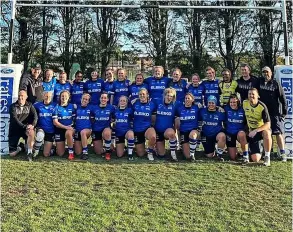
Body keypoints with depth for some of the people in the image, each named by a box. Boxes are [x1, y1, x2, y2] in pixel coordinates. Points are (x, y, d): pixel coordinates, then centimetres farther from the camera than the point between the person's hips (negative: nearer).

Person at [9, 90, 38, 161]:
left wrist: (32, 125, -26)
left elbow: (35, 116, -6)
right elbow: (15, 119, -15)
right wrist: (24, 126, -27)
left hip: (26, 128, 1)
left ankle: (30, 152, -25)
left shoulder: (29, 105, 5)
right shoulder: (13, 106, -3)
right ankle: (18, 148, 27)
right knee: (12, 154, -7)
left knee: (31, 132, -38)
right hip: (15, 130, -1)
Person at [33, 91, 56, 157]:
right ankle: (35, 151, -11)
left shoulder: (55, 106, 0)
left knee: (46, 154, -2)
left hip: (51, 132, 0)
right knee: (40, 135, -38)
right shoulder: (37, 105, 0)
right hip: (40, 129, 0)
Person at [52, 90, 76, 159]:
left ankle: (71, 152, -22)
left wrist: (71, 127, -13)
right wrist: (66, 127, -20)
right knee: (60, 154, -3)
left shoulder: (72, 106, 1)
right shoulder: (57, 107, -3)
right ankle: (58, 146, 34)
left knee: (68, 133, -40)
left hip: (70, 128, 0)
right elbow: (55, 122, -9)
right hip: (59, 130, 0)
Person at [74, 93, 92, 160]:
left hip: (88, 130, -2)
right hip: (77, 130, 2)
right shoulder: (77, 107, 7)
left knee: (83, 132, -41)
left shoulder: (90, 108, 3)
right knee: (78, 153, -3)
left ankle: (85, 152, -28)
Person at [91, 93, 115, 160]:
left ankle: (108, 151, -17)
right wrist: (91, 128, 3)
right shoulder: (94, 108, 0)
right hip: (96, 130, 2)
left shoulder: (111, 108, -4)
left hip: (106, 128, -1)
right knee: (98, 153, -1)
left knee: (106, 133, -41)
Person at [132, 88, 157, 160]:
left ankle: (150, 152, -9)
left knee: (153, 137, -39)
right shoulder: (135, 104, -3)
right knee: (140, 154, 4)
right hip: (137, 130, 2)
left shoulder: (151, 104, -5)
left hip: (147, 128, -1)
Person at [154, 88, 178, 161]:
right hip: (158, 131, 2)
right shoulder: (158, 104, -1)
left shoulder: (174, 106, -5)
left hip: (168, 130, -1)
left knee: (171, 133, -41)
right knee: (161, 154, 2)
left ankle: (173, 154, -22)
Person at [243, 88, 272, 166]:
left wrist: (256, 131, -36)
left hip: (262, 128, -3)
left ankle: (267, 156, -23)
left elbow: (268, 124, -25)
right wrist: (249, 128, 8)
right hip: (251, 131, 3)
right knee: (255, 159, -9)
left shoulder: (262, 107, -22)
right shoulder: (245, 103, -8)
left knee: (267, 133, -43)